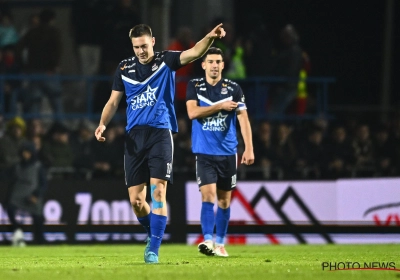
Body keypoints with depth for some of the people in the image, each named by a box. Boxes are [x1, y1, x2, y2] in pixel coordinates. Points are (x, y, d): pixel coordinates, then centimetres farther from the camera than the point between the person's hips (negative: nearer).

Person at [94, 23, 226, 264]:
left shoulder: (166, 61, 1)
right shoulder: (124, 68, 10)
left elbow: (194, 53, -15)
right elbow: (113, 102, 14)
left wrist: (210, 37, -35)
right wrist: (102, 124, -4)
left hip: (160, 133, -3)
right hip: (134, 136, 3)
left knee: (158, 191, -14)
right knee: (136, 199, 1)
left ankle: (153, 249, -10)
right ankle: (154, 233, 29)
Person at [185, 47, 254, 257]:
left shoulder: (233, 89, 2)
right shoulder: (194, 86, 3)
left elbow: (243, 119, -4)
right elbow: (192, 112, -11)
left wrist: (249, 148, -14)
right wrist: (221, 106, -13)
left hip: (227, 152, 1)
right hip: (204, 152, -1)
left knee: (224, 200, 7)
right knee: (208, 195, -16)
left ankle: (220, 244, 18)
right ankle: (207, 241, -21)